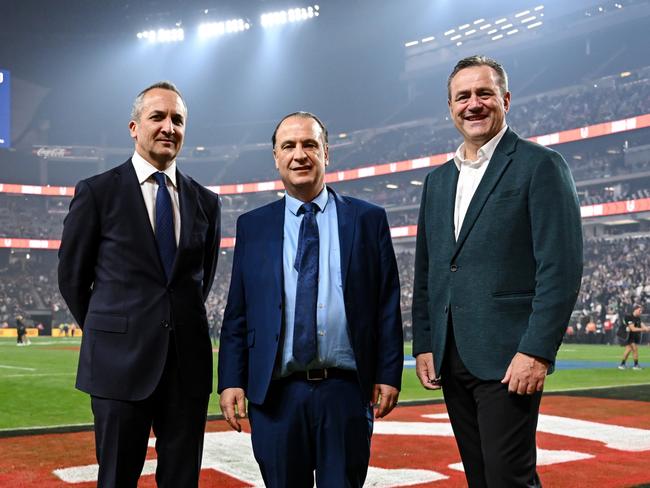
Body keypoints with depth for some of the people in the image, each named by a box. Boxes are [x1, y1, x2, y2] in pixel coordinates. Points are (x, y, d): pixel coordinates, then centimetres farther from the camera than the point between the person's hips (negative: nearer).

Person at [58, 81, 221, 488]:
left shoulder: (206, 202, 9)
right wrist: (105, 333, 11)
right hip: (121, 362, -3)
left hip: (188, 362, 3)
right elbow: (72, 276, 5)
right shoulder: (97, 192, -1)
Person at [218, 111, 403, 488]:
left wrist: (389, 375, -2)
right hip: (276, 393, 1)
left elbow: (388, 306, 4)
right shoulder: (253, 227, 8)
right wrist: (231, 381, -1)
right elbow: (237, 313, 7)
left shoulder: (368, 220, 5)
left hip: (347, 390, -1)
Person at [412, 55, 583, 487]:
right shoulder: (438, 180, 16)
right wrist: (424, 345, 10)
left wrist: (537, 351, -18)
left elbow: (561, 268, -12)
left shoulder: (540, 166, -4)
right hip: (451, 359, 7)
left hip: (507, 356, -6)